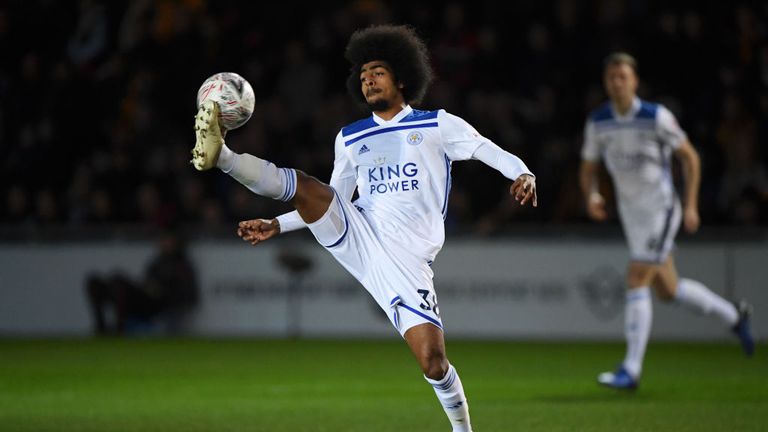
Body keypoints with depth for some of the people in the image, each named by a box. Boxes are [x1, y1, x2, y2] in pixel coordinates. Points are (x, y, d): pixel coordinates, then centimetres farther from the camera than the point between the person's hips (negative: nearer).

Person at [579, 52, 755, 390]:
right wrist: (591, 196, -12)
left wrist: (691, 205, -8)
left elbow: (690, 157, -4)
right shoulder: (597, 123, -1)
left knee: (636, 281, -17)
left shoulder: (656, 117, -14)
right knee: (667, 290, 13)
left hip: (660, 208, -6)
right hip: (630, 212, 6)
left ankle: (631, 370, -15)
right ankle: (733, 315, 37)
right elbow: (589, 169, 10)